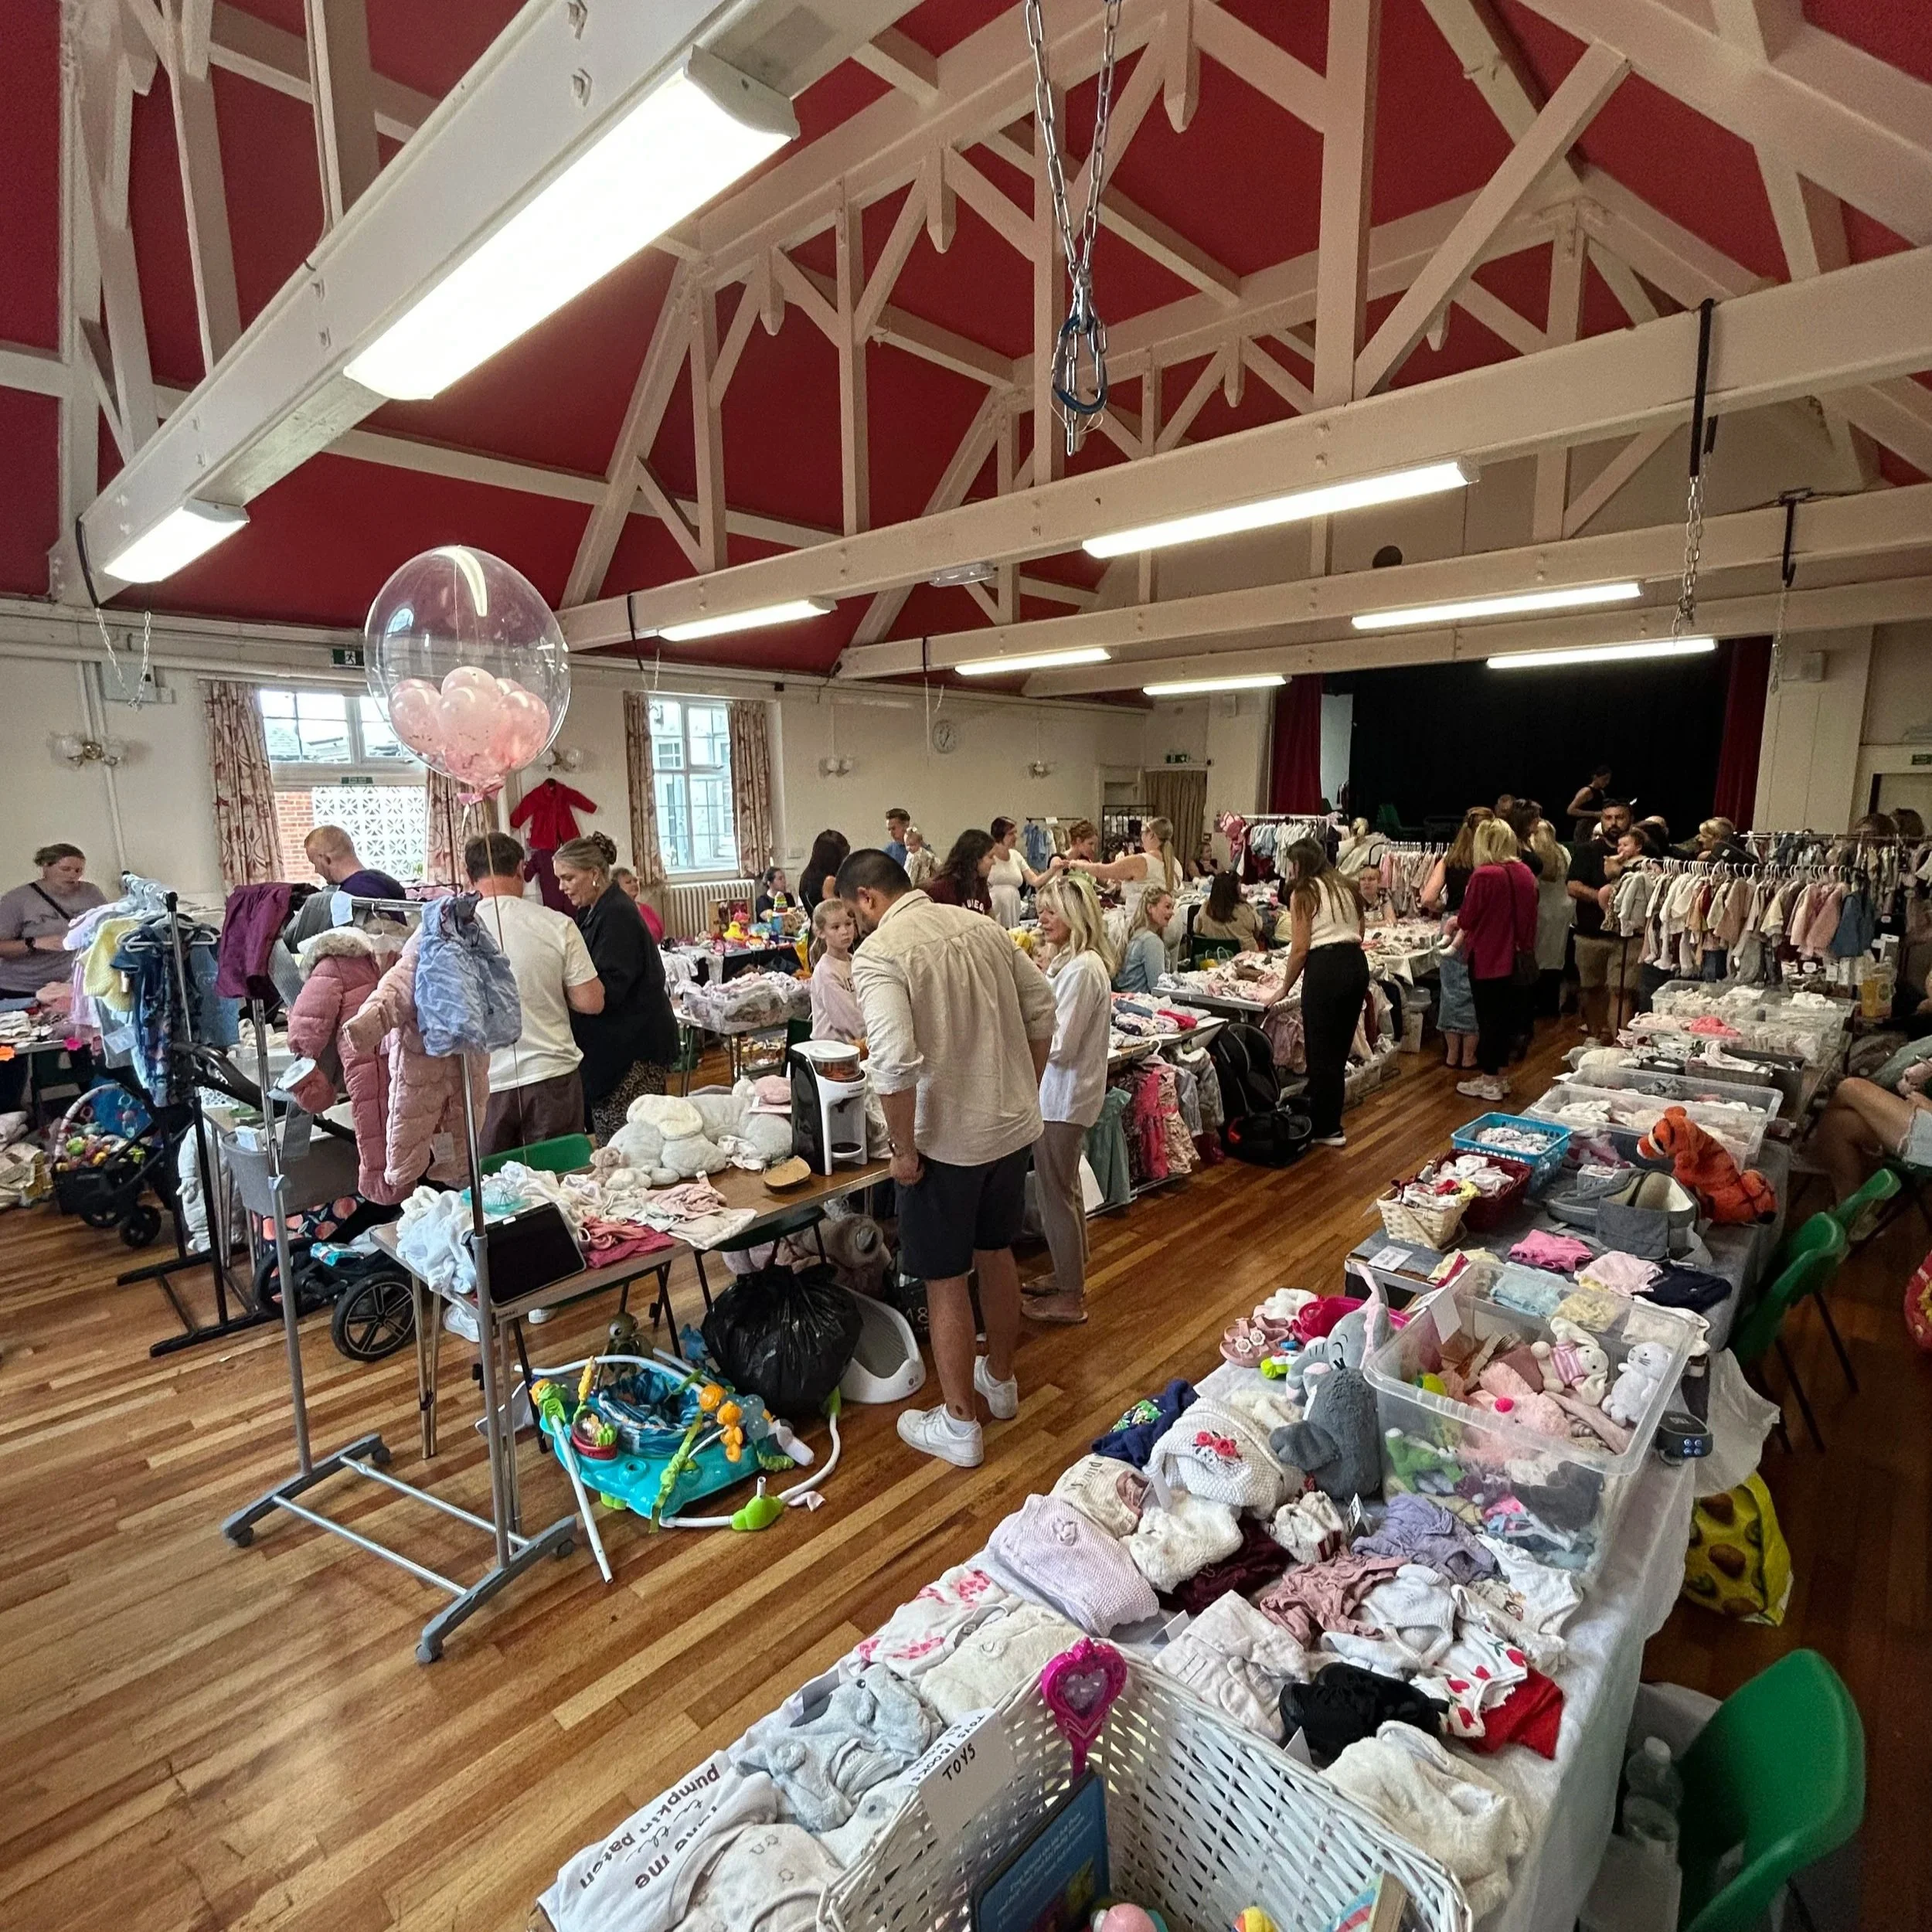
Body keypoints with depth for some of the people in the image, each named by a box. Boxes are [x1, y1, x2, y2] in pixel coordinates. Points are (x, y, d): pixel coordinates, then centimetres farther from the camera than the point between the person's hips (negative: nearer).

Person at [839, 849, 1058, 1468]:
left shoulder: (878, 953, -16)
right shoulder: (981, 925, 4)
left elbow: (896, 1063, -27)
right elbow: (1043, 1011, 8)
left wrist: (904, 1149, -14)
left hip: (946, 1140, -7)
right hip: (1012, 1123, 7)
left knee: (945, 1282, 10)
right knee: (997, 1253, 24)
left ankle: (960, 1426, 26)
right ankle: (1000, 1380, 45)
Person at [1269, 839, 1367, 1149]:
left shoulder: (1304, 893, -3)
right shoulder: (1347, 888, 18)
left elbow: (1300, 949, -7)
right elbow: (1358, 935, 16)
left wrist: (1285, 989, 3)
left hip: (1325, 968, -7)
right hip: (1357, 964, 8)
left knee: (1320, 1052, 3)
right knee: (1339, 1048, 15)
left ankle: (1326, 1129, 10)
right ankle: (1329, 1120, 24)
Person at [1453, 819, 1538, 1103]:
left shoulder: (1484, 875, -19)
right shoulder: (1525, 873, 2)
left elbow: (1468, 918, -10)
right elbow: (1526, 914, 14)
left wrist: (1459, 940, 9)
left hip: (1487, 956, -6)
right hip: (1514, 956, 7)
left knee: (1488, 1018, 3)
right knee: (1505, 1015, 15)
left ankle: (1489, 1081, 11)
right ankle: (1499, 1076, 25)